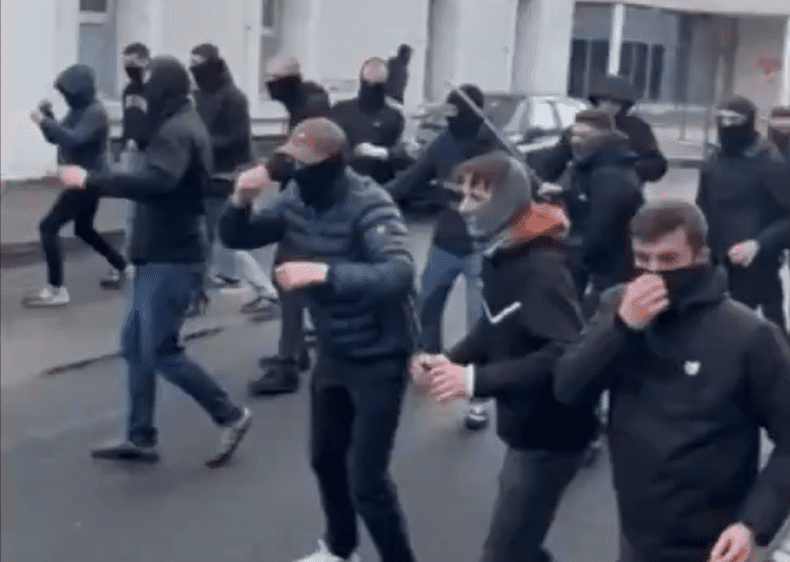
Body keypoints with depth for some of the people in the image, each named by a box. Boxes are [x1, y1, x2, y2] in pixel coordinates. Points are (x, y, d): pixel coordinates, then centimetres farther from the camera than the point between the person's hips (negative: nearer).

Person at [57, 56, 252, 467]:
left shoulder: (176, 131, -19)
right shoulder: (181, 125, 15)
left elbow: (156, 181, -37)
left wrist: (89, 181, -33)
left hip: (171, 259, -10)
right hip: (161, 255, 10)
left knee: (160, 352, -5)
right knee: (135, 344, 13)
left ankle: (231, 416, 8)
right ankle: (140, 438, 20)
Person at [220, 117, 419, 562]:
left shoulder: (370, 205, -26)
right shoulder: (296, 198, -4)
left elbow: (400, 274, -40)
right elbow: (237, 239, 4)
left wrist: (325, 272, -50)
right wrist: (242, 200, -18)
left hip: (380, 357, -8)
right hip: (333, 352, 8)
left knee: (367, 480, -5)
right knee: (326, 457, 22)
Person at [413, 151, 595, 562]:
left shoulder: (541, 268, -24)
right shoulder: (500, 256, 5)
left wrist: (474, 380, -34)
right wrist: (449, 361, -4)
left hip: (551, 433, -9)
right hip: (526, 427, 9)